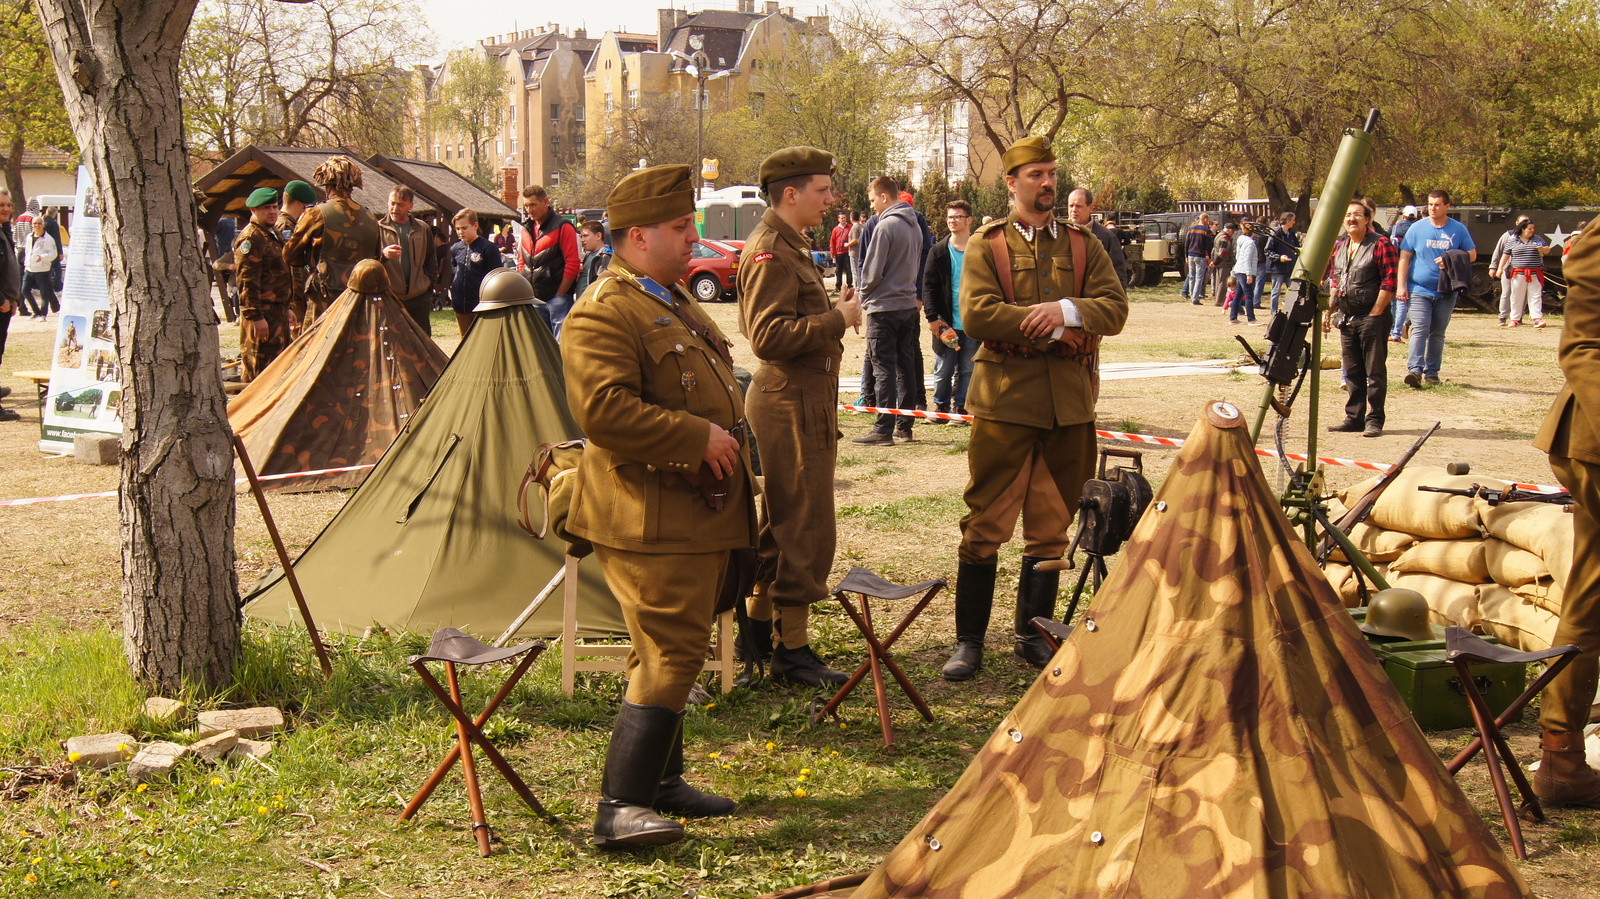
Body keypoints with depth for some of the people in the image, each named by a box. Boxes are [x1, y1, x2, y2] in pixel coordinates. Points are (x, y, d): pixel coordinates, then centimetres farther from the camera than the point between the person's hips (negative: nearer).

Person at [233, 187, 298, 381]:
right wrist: (256, 317, -24)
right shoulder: (251, 239, -14)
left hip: (278, 312, 10)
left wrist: (286, 308, 27)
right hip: (262, 315, -10)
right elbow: (247, 283, -20)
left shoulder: (273, 234, 18)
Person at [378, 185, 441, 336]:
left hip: (419, 298, 2)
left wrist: (429, 287, 12)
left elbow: (432, 262, 18)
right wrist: (382, 255, -26)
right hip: (389, 297, -2)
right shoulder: (379, 228, 2)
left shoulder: (423, 229, 10)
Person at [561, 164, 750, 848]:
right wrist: (699, 438, -23)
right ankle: (620, 806, -8)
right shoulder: (603, 313, -16)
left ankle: (661, 780, 28)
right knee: (668, 656, -12)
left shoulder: (673, 298, 19)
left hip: (700, 513, 10)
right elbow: (603, 409, -28)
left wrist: (730, 447, 16)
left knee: (675, 651, 16)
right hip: (652, 522, -10)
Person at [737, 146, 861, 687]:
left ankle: (760, 623, 30)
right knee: (805, 530, -6)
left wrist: (835, 310, 12)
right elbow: (769, 335, -26)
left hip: (804, 401, 11)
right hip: (792, 404, -11)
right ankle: (792, 650, 2)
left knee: (784, 523, 18)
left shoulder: (789, 247, 18)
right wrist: (838, 319, -20)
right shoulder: (769, 252, -16)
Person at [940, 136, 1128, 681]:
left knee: (1051, 527, 10)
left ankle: (1033, 635, 22)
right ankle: (969, 641, 7)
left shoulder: (1083, 245, 13)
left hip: (1070, 405, 3)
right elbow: (976, 315, -11)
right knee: (986, 525, -2)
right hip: (1005, 401, -3)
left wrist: (1068, 311, -17)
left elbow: (1115, 309, 2)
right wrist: (1054, 328, -13)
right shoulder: (986, 244, 3)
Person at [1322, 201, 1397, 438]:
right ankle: (1354, 417, 17)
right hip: (1347, 318, 7)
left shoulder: (1381, 245, -8)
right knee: (1352, 372, 11)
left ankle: (1374, 420, 2)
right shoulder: (1339, 247, 15)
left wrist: (1374, 315, -15)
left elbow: (1389, 284, -12)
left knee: (1375, 371, -2)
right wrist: (1329, 312, 14)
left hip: (1372, 316, -7)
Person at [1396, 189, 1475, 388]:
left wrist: (1451, 261, -11)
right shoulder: (1417, 228, 2)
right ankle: (1414, 369, -23)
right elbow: (1404, 258, 4)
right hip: (1419, 290, -2)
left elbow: (1472, 254, 8)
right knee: (1420, 329, -15)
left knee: (1438, 333, 8)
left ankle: (1432, 373, 14)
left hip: (1446, 291, 2)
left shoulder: (1458, 229, 5)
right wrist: (1401, 286, -3)